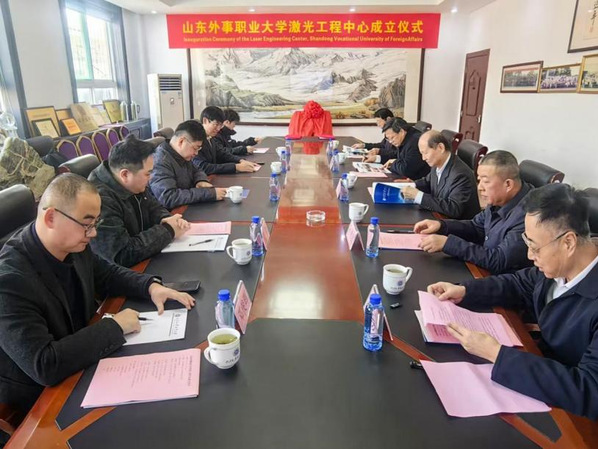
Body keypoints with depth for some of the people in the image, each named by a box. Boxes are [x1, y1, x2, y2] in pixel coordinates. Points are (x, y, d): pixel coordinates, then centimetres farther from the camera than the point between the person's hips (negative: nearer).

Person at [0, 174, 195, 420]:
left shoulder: (72, 244, -11)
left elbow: (107, 274, 9)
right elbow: (44, 365, -34)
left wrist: (151, 286, -9)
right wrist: (114, 327, -26)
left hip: (81, 360, 6)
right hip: (39, 396, -6)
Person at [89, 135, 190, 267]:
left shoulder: (132, 186, -1)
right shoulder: (99, 200, -28)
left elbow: (153, 207, 14)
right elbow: (122, 256, -31)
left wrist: (165, 220, -10)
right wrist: (168, 230, -22)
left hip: (144, 262, 8)